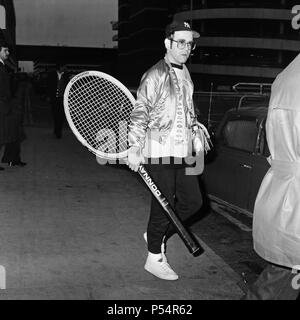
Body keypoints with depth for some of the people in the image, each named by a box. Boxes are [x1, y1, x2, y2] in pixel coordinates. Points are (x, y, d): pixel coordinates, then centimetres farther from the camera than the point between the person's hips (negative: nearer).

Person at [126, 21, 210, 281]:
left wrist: (196, 127, 16)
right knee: (164, 206, 0)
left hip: (182, 151, 8)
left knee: (193, 202, 13)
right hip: (159, 151, -8)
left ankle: (156, 235, 32)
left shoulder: (184, 73, 14)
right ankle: (155, 259, 19)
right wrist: (134, 148, -21)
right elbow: (139, 113, -15)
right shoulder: (155, 76, -12)